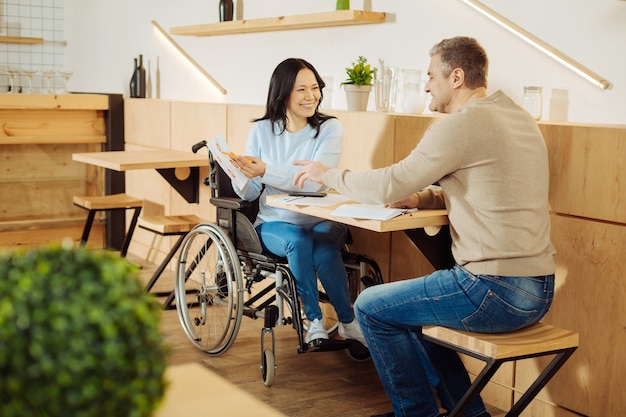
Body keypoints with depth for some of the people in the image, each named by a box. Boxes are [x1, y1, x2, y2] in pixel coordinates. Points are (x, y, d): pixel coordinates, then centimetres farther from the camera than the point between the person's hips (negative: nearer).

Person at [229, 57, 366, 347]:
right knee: (299, 241, -32)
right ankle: (314, 319, -17)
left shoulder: (329, 128, -3)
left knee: (324, 248, -32)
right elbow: (249, 194, 0)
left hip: (322, 221, -1)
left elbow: (313, 182, -19)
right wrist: (241, 173, -23)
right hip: (275, 223, 1)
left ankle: (347, 322, -16)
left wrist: (265, 170, -30)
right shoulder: (262, 130, 3)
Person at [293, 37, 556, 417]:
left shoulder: (463, 124, -16)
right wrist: (423, 197, 10)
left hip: (496, 292, -9)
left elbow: (387, 186, -13)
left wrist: (329, 175, 3)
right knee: (413, 305, 29)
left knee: (372, 308, 6)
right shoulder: (519, 118, 12)